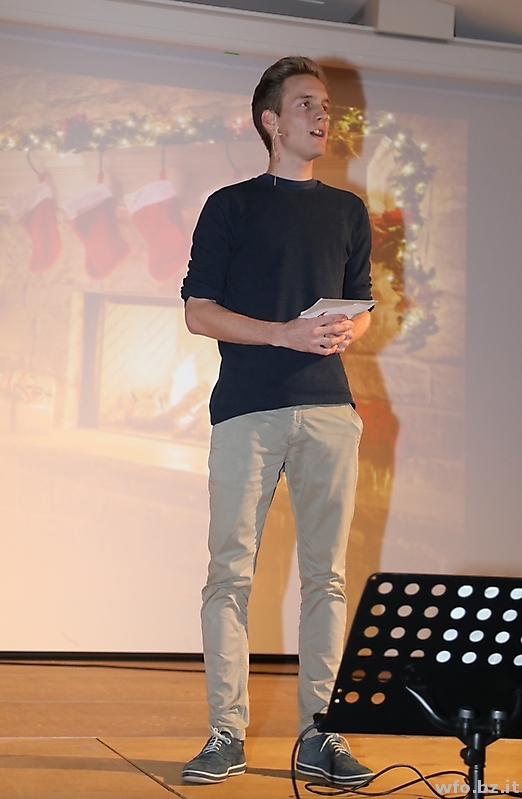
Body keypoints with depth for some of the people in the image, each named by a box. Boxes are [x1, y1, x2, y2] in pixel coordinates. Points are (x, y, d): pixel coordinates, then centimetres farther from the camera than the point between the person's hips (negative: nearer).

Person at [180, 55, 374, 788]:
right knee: (231, 571, -4)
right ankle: (227, 735, 2)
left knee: (327, 575, 0)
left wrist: (346, 331, -3)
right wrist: (286, 333, -11)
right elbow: (199, 311, 2)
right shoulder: (231, 206, 8)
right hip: (247, 409, -3)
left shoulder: (348, 211, 19)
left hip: (328, 407, 3)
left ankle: (319, 734, 6)